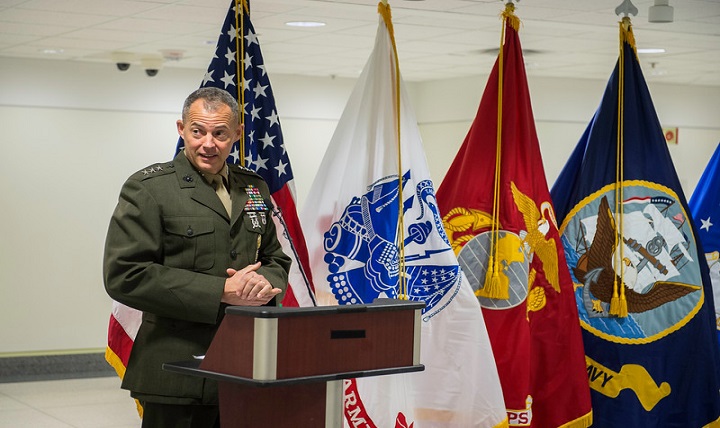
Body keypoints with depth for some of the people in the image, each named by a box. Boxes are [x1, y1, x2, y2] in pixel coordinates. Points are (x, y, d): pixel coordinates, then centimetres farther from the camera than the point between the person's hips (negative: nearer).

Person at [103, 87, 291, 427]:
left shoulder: (253, 188, 13)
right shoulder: (149, 188, -5)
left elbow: (275, 258, 21)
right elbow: (124, 275, -14)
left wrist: (266, 282, -6)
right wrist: (221, 291, -17)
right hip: (177, 372, -5)